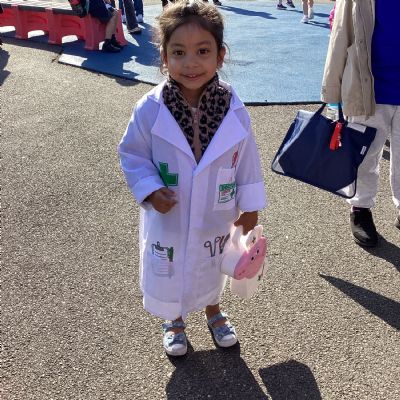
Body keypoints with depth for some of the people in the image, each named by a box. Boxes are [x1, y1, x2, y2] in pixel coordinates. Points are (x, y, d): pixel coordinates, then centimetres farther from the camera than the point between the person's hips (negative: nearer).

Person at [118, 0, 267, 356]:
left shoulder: (234, 111, -18)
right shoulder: (150, 110, -22)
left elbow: (247, 160, -5)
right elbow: (132, 155, -8)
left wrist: (249, 206, 1)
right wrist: (150, 190, -21)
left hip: (215, 218, 1)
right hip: (167, 220, -1)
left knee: (212, 269, 26)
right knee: (168, 274, 20)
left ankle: (213, 311, 57)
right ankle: (174, 321, 51)